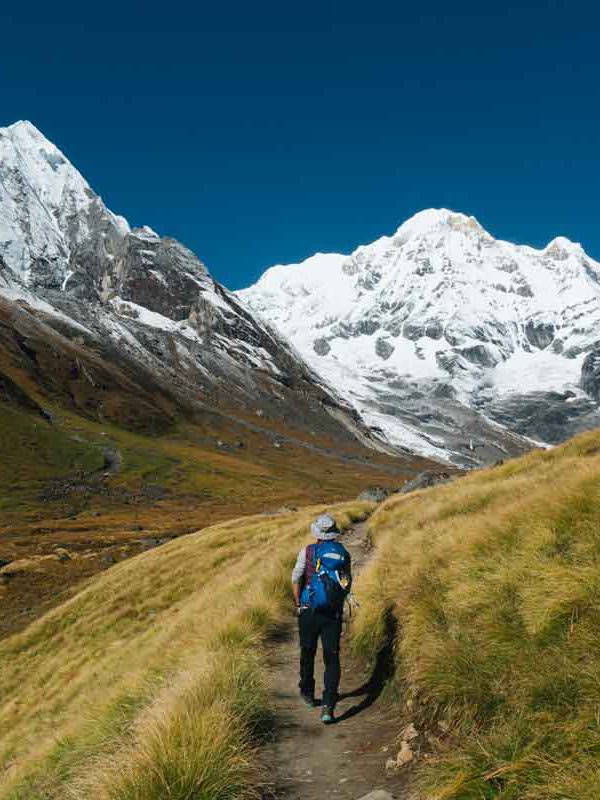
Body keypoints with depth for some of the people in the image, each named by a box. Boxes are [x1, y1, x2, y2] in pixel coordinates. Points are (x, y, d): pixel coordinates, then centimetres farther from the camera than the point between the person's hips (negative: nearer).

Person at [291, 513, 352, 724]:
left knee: (307, 653, 19)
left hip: (310, 611, -1)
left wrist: (298, 604, 3)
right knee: (332, 659, 3)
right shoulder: (344, 553, 4)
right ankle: (328, 706, -6)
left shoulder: (307, 551, -5)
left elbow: (296, 578, -10)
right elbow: (348, 584, 9)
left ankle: (307, 693, 35)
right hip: (334, 613, 1)